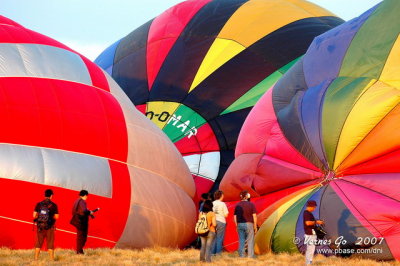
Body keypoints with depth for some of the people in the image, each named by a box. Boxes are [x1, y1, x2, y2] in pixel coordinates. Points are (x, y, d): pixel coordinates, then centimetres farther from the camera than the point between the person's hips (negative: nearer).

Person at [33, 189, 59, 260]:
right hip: (49, 227, -2)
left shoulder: (39, 204, -1)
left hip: (40, 226, 2)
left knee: (38, 243, 11)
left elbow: (34, 215, -3)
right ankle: (51, 259, 4)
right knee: (50, 244, 5)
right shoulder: (53, 205, -7)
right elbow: (56, 217, -6)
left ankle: (36, 258, 12)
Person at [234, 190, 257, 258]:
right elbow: (254, 216, -7)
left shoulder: (237, 205, 3)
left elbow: (235, 217, 4)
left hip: (240, 224, 3)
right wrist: (255, 226, 0)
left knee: (241, 241, 8)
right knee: (250, 241, 2)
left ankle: (241, 256, 8)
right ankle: (250, 256, 0)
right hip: (249, 224, -3)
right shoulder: (251, 204, -5)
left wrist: (237, 226, 14)